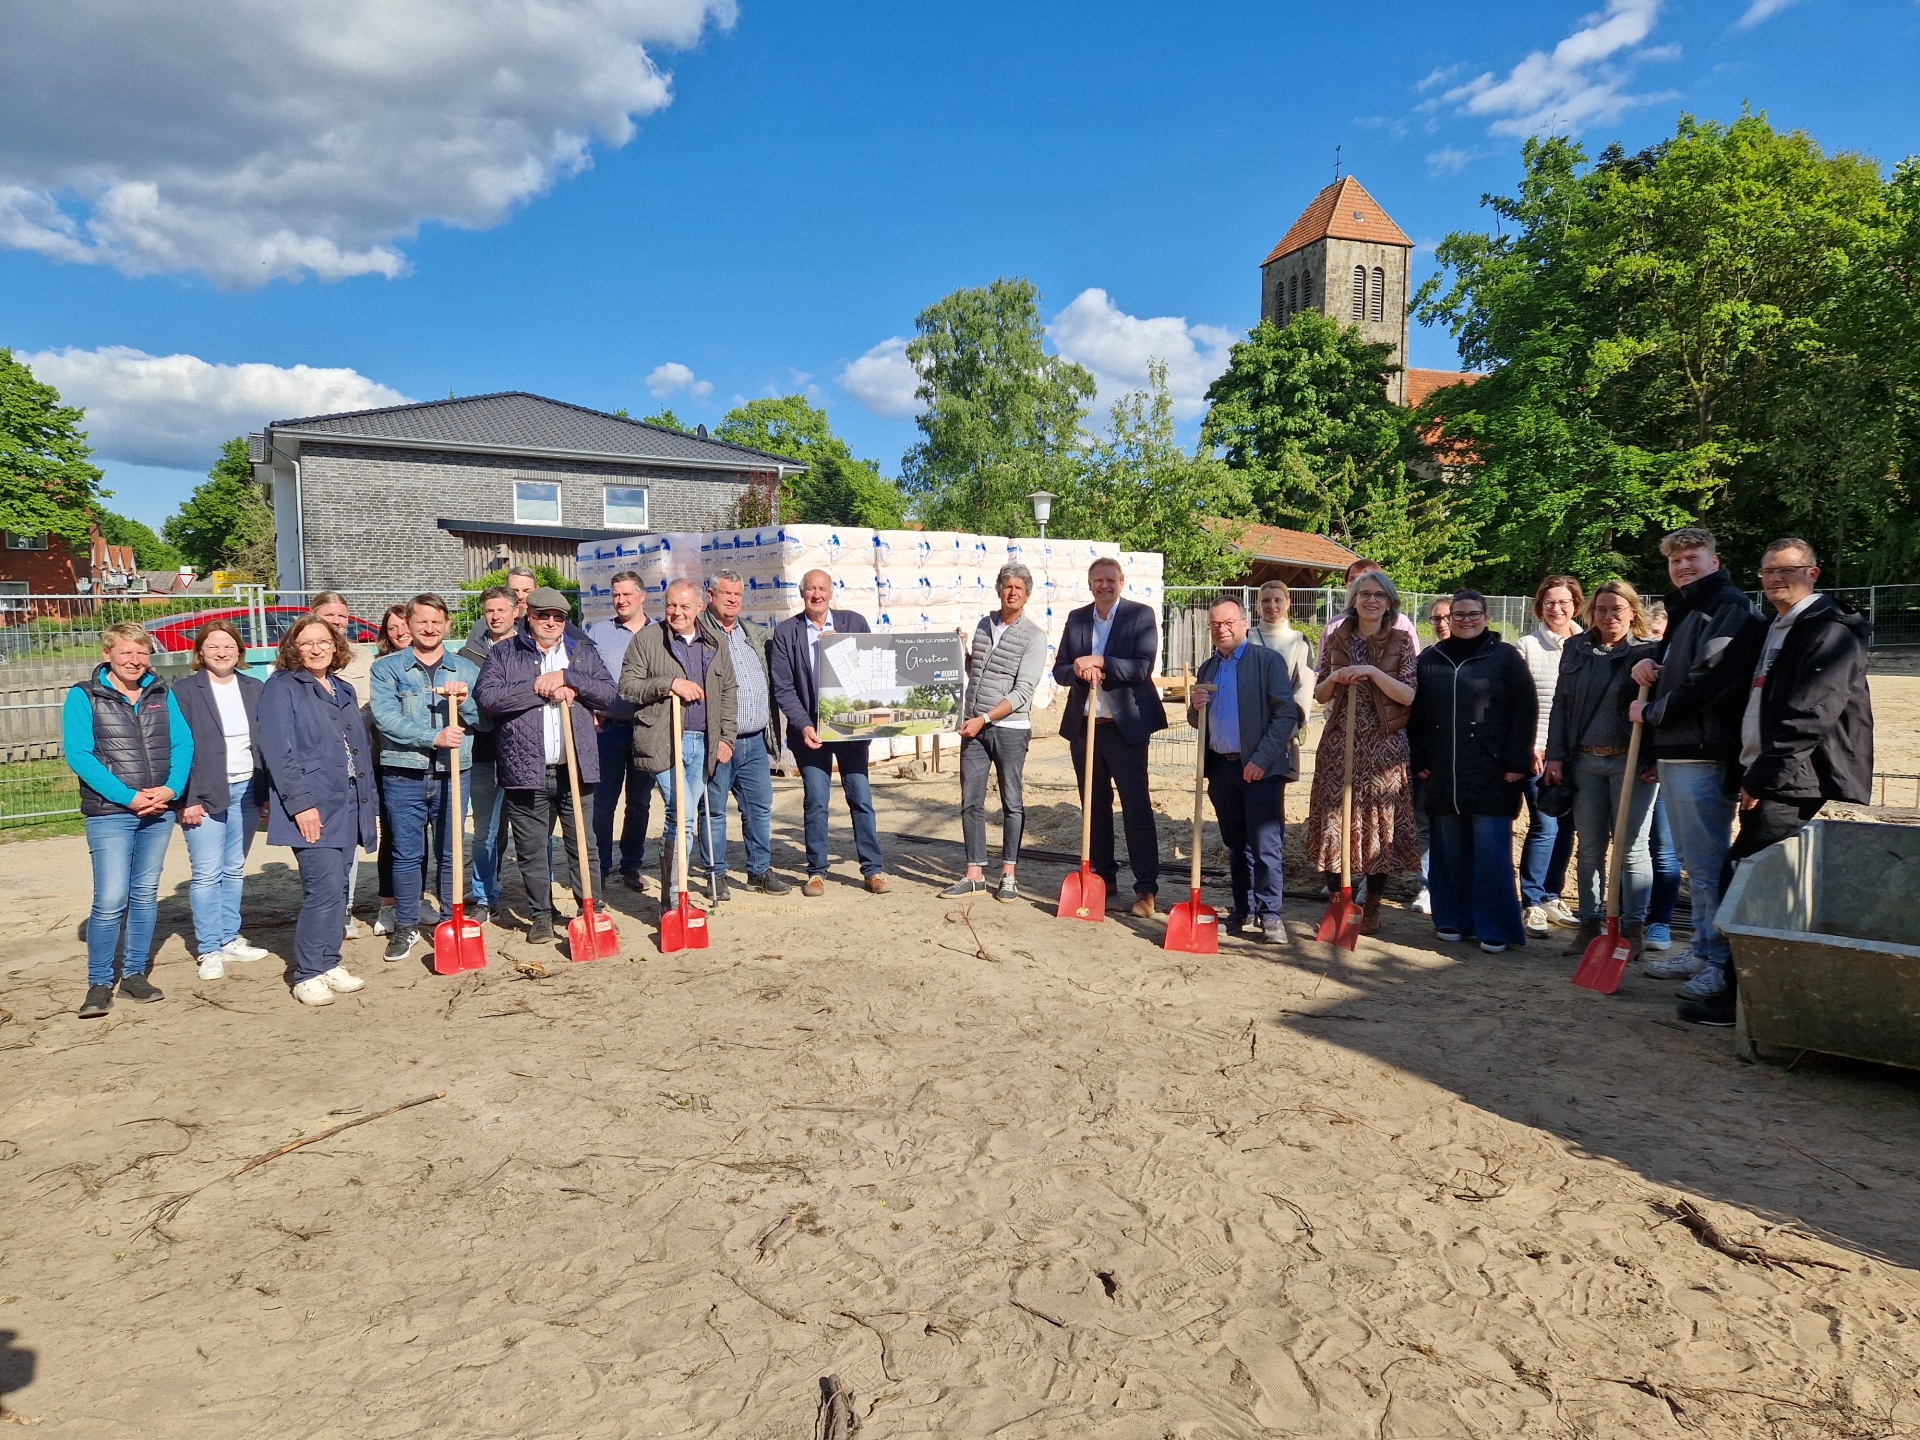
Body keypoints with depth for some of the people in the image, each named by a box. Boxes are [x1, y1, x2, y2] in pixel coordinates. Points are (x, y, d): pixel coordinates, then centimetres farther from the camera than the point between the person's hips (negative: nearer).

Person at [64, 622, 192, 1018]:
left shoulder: (161, 694, 8)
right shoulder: (83, 697, -3)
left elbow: (183, 743, 3)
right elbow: (78, 754, -10)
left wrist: (171, 788, -13)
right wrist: (128, 797, -17)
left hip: (159, 811, 4)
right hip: (110, 814, -4)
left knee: (145, 895, 10)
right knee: (110, 900, -8)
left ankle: (135, 973, 22)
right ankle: (99, 983, 6)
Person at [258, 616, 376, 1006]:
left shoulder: (343, 690, 16)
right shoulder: (282, 688, -5)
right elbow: (278, 751, -12)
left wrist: (367, 799, 14)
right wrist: (300, 804, -18)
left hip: (348, 806, 7)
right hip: (312, 809, -7)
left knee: (337, 888, 10)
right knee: (325, 889, -11)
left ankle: (329, 964, 21)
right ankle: (308, 974, 0)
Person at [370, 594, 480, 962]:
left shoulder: (467, 669, 10)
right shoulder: (387, 668, 3)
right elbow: (385, 717, -11)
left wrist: (464, 702, -14)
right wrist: (434, 737, -20)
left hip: (452, 774, 2)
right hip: (403, 775, -2)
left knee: (452, 853, 9)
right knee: (407, 854, 5)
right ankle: (406, 927, 17)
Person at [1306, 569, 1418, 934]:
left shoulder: (1400, 642, 1)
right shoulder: (1336, 639, 8)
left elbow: (1409, 696, -7)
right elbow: (1320, 695, 12)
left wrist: (1372, 672, -18)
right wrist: (1333, 679, -9)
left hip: (1383, 745, -2)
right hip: (1339, 742, 2)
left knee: (1380, 821, 1)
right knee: (1336, 817, 0)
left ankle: (1372, 907, 13)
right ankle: (1336, 901, 12)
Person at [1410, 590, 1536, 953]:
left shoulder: (1506, 657, 2)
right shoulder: (1429, 659, 11)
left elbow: (1523, 713, -3)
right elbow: (1416, 715, 12)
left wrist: (1516, 764, -9)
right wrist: (1418, 762, 5)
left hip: (1491, 776, -3)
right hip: (1442, 777, 3)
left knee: (1492, 852, -3)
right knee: (1450, 852, 8)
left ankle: (1494, 929, 4)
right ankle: (1453, 921, 19)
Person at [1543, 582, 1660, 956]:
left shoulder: (1649, 652, -1)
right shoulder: (1575, 649, 9)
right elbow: (1560, 705, 9)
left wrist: (1654, 760, -10)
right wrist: (1555, 756, 3)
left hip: (1631, 762, -3)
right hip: (1584, 761, 3)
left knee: (1632, 848, 2)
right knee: (1589, 849, 8)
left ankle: (1633, 928, 11)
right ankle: (1590, 924, 17)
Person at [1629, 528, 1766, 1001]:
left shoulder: (1730, 608, -10)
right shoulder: (1683, 610, 21)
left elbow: (1710, 681, -20)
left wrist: (1651, 711, -8)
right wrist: (1646, 667, 9)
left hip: (1705, 753, -10)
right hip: (1674, 751, 10)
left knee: (1707, 864, -7)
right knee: (1692, 862, 15)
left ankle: (1722, 964, 0)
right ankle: (1702, 950, 24)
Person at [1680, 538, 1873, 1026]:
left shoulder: (1829, 629, -10)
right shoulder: (1776, 630, 21)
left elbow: (1811, 715, -19)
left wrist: (1763, 777, -18)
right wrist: (1752, 776, 16)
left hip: (1797, 785, -10)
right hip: (1768, 783, 10)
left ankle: (1741, 998, -5)